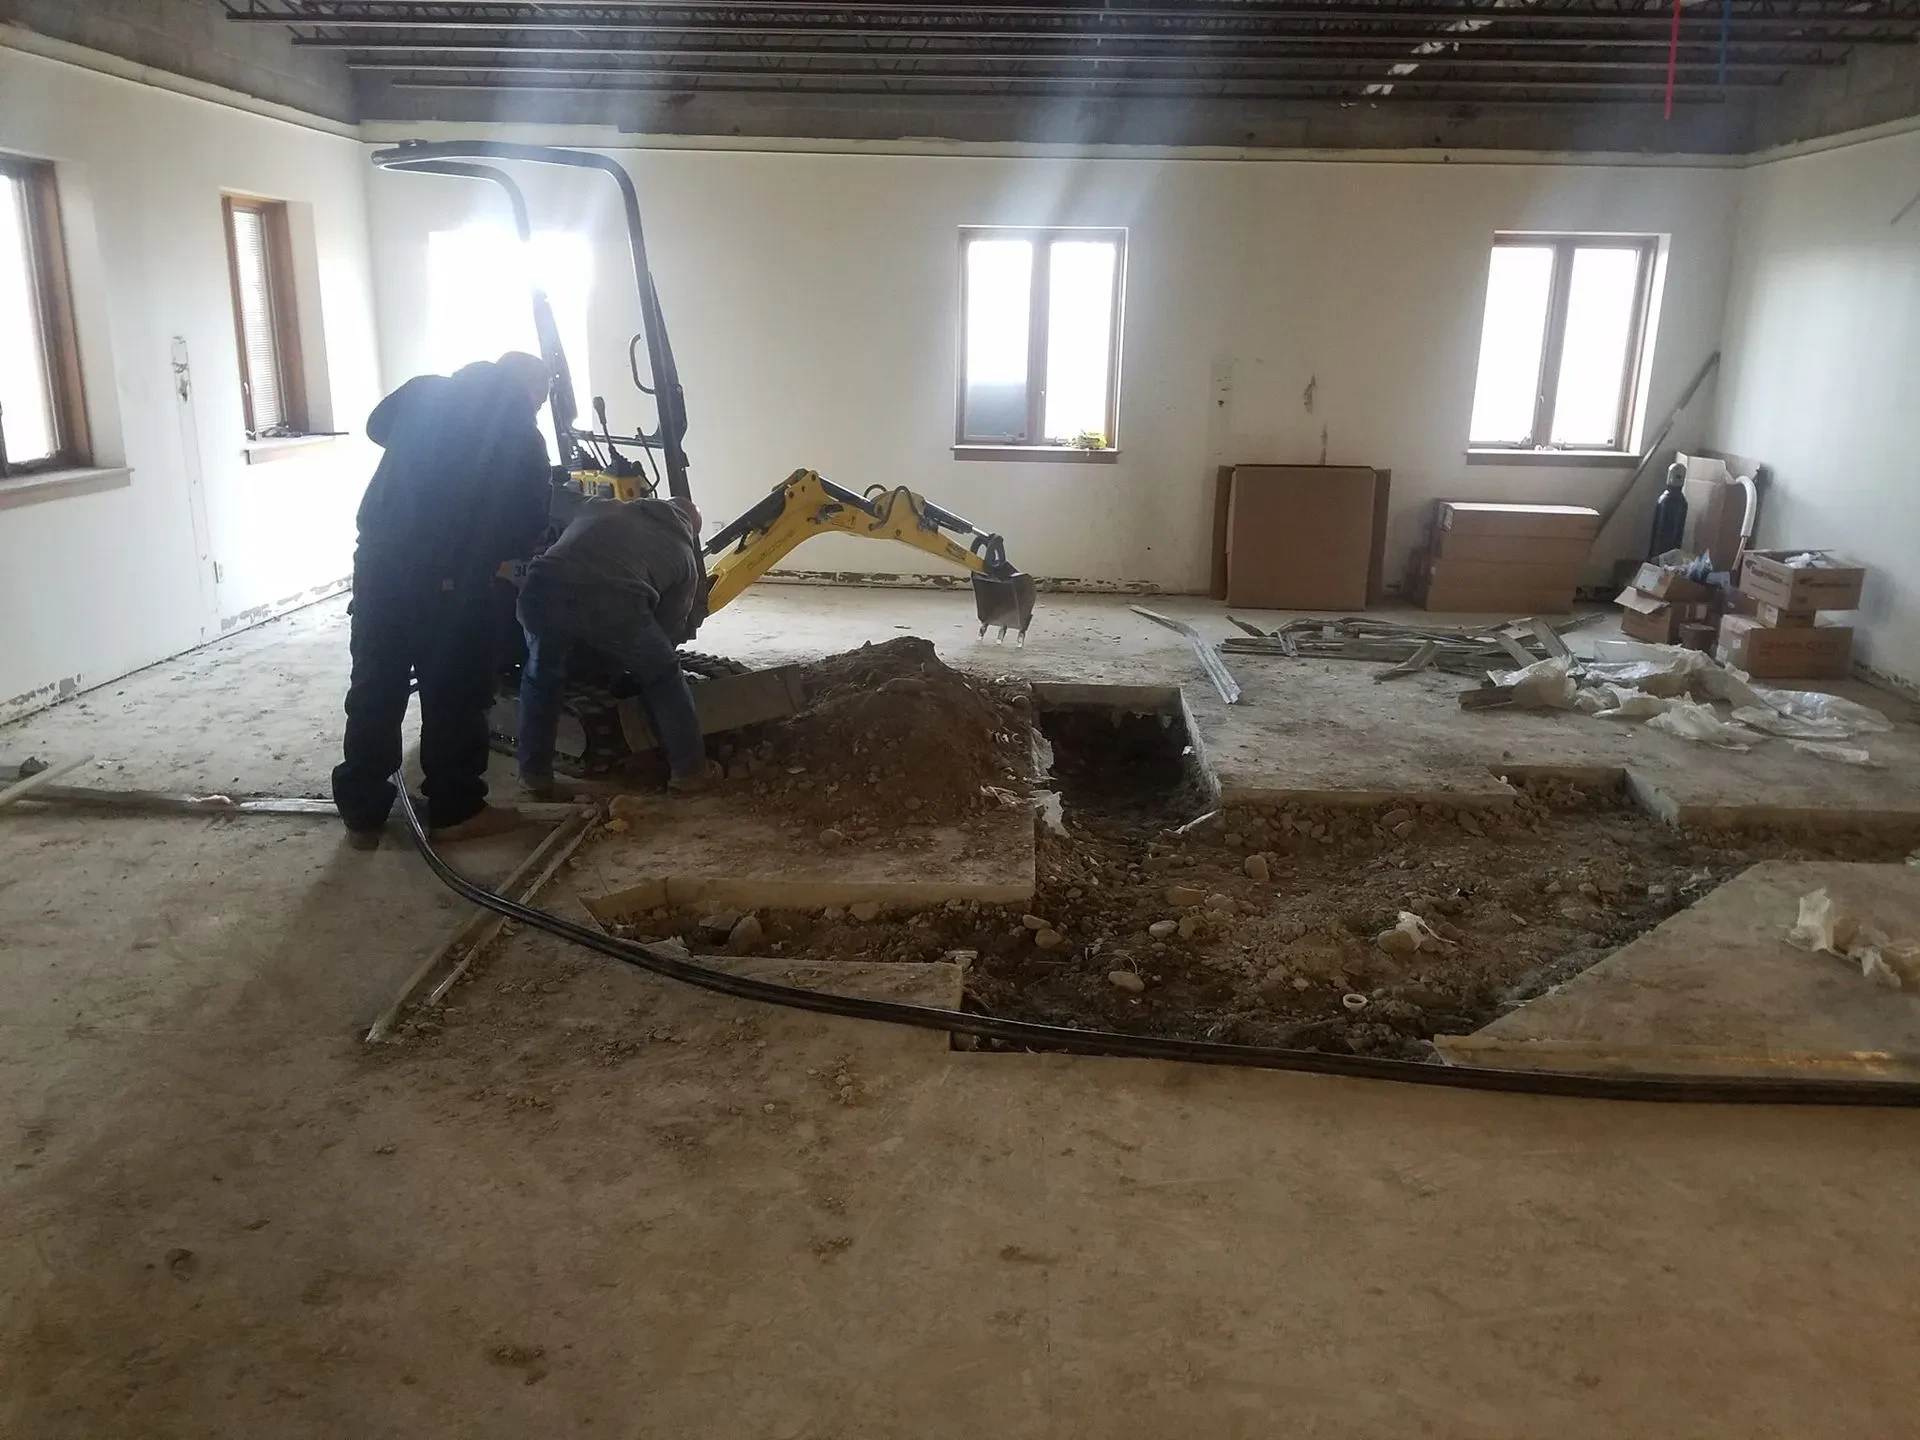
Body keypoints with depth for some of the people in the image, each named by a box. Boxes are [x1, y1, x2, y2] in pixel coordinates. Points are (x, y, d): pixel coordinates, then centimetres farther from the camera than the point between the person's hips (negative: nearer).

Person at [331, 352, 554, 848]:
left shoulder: (423, 392, 9)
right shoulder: (522, 438, -3)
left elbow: (377, 426, 28)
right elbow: (525, 531, -1)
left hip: (378, 558, 5)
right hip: (447, 577, -5)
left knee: (374, 689, 13)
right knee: (454, 696, 9)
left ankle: (362, 814, 22)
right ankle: (455, 811, 19)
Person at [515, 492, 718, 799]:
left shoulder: (600, 507, 36)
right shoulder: (684, 555, 28)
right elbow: (672, 626, 30)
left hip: (542, 590, 3)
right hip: (613, 602, -2)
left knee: (541, 677, 31)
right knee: (663, 678, 24)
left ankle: (534, 775, 33)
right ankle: (689, 771, 30)